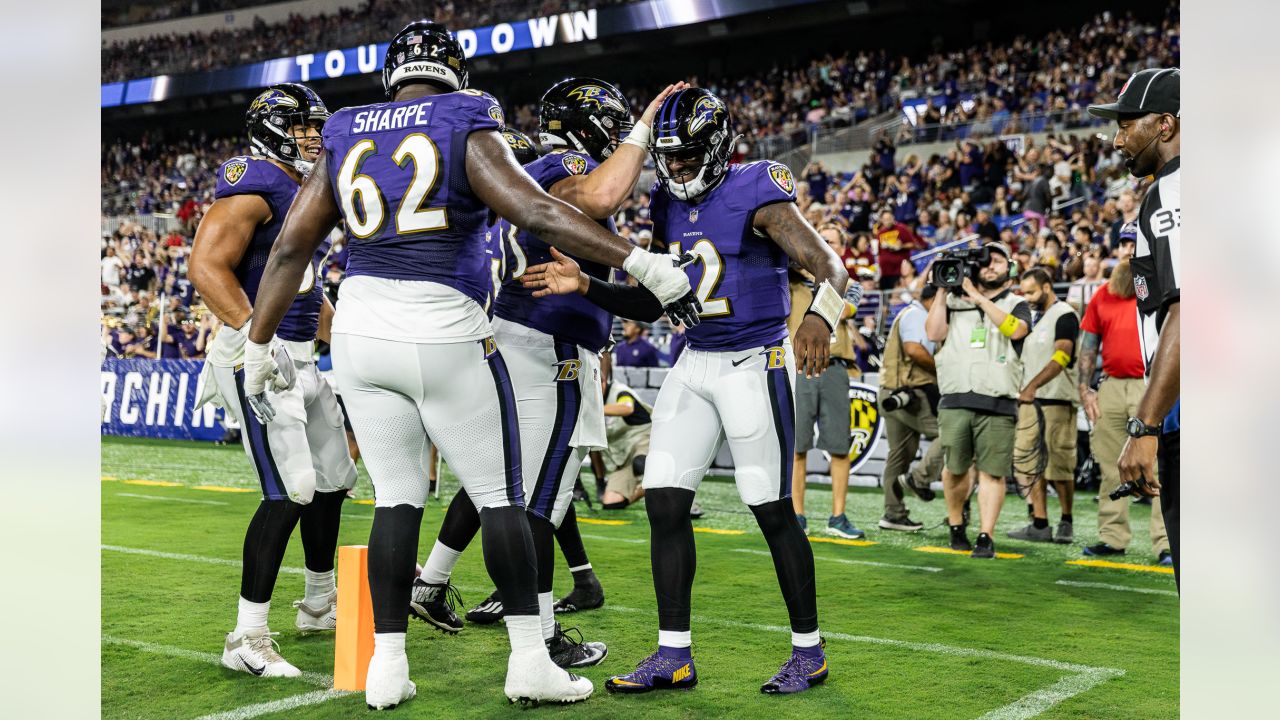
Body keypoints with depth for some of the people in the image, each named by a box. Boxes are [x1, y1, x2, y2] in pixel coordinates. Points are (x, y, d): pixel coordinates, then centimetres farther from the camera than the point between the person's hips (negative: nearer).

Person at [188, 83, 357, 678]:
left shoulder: (305, 193, 18)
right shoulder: (254, 185, -11)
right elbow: (206, 266, -23)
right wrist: (254, 339, -31)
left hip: (301, 359, 10)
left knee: (334, 479, 17)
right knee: (291, 491, -14)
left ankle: (320, 605, 34)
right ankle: (247, 639, -5)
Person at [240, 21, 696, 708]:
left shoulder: (345, 142, 11)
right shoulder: (467, 134, -3)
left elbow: (290, 247, 9)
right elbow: (535, 211, -17)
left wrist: (258, 346, 16)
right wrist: (640, 262, -16)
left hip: (361, 329, 5)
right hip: (445, 336, -4)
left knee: (395, 497, 12)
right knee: (500, 496, 7)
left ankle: (387, 665, 13)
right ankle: (529, 660, 11)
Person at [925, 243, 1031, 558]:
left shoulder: (1017, 304, 13)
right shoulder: (955, 302, 17)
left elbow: (1015, 329, -9)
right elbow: (934, 333, 4)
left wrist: (979, 298, -7)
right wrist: (943, 291, 3)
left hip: (997, 403, -1)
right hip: (955, 401, 1)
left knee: (992, 471, -5)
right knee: (953, 469, 3)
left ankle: (986, 537, -1)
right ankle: (956, 527, 24)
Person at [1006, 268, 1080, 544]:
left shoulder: (1064, 316, -9)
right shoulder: (1032, 316, 17)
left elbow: (1060, 358, -20)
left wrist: (1033, 385, -29)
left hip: (1057, 400, -8)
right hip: (1030, 400, 8)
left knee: (1058, 465, -5)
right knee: (1029, 463, 5)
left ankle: (1066, 522, 9)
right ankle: (1039, 524, 8)